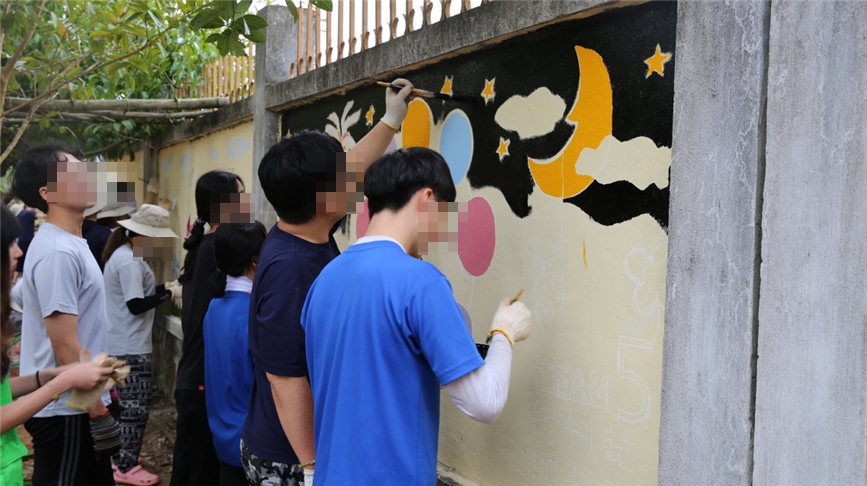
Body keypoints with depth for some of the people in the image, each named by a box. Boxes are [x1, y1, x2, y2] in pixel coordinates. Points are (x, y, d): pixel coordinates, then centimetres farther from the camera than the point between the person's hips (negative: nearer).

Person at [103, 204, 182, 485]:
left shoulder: (123, 254, 11)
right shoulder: (129, 261, -21)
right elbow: (136, 305, -23)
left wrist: (163, 287, 5)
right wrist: (169, 294, -17)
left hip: (122, 344, 11)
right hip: (131, 347, -10)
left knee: (127, 406, 19)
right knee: (136, 408, -1)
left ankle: (121, 460, 30)